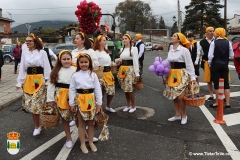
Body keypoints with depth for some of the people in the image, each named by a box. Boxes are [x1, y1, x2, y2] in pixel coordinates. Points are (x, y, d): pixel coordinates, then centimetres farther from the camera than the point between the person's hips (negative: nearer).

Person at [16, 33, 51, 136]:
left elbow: (47, 67, -2)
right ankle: (37, 125, 21)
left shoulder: (42, 52, -3)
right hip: (28, 80, 4)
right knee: (30, 103, 6)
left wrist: (47, 80, -6)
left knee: (36, 103, -7)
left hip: (39, 80, -4)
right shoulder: (24, 53, 7)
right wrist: (20, 82, 4)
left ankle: (37, 126, 8)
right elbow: (22, 68, 8)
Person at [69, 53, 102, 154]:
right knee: (81, 123, 10)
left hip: (91, 100, 1)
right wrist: (72, 104, -3)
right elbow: (72, 90, 0)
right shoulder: (75, 75, -2)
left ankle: (91, 142, 29)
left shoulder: (93, 75, -1)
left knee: (91, 122, 12)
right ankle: (82, 144, 24)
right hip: (80, 100, -1)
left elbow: (98, 89, 0)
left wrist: (99, 103, -2)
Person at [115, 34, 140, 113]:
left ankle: (133, 106, 9)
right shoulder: (122, 49, 13)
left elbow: (135, 62, -10)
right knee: (125, 89, 9)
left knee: (129, 89, -7)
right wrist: (118, 61, -2)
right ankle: (128, 106, 22)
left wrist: (137, 73, -13)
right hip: (122, 70, 7)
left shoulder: (133, 49, -6)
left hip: (130, 69, -6)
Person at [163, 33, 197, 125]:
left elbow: (189, 64, -9)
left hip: (182, 75, -6)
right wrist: (166, 77, 13)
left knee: (180, 97, -11)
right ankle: (177, 115, 24)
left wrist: (193, 77, -13)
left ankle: (184, 115, 11)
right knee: (174, 96, 9)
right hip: (172, 75, 7)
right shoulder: (170, 50, 10)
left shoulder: (184, 50, -9)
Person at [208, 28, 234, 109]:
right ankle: (227, 103, 9)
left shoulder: (213, 43, -10)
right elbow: (231, 55, 3)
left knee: (217, 84, 3)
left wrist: (210, 64, 1)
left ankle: (217, 103, 10)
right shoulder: (228, 42, -1)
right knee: (226, 84, 9)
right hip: (225, 65, 3)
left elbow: (210, 55, -13)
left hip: (215, 65, -3)